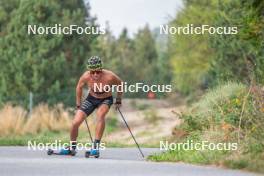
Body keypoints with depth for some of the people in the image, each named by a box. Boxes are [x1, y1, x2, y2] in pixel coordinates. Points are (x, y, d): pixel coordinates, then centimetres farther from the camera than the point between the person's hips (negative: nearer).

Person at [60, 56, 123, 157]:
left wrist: (118, 101, -4)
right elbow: (79, 87, -2)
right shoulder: (86, 77, -26)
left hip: (106, 99, -2)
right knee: (75, 123, -8)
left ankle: (96, 146, -29)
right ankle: (72, 147, 19)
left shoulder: (109, 77, -32)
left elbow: (120, 84, -10)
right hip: (91, 98, 2)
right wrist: (78, 104, 3)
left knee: (100, 114, -35)